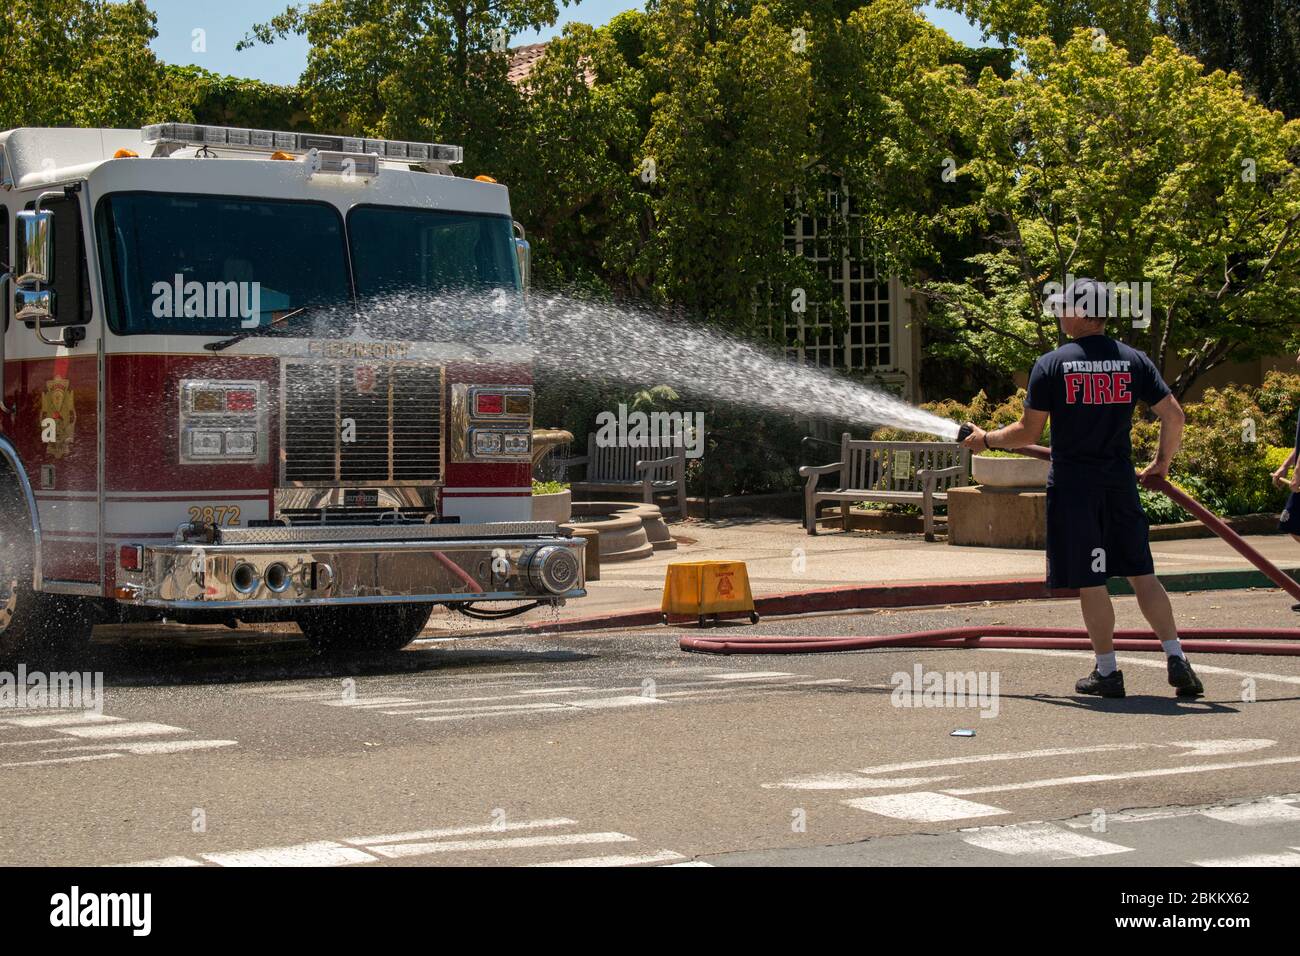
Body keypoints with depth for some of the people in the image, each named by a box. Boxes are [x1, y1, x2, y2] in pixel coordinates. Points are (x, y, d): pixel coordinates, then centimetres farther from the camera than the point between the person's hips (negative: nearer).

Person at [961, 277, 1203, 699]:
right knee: (1142, 574, 10)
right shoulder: (1134, 361, 3)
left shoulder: (1051, 364, -6)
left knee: (1090, 582, 3)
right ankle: (1176, 660, 4)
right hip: (1120, 482, 3)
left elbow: (1029, 432, -4)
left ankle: (1107, 672, 8)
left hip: (1073, 486, -3)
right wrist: (1162, 462, 16)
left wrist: (985, 439, 13)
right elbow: (1173, 415, 0)